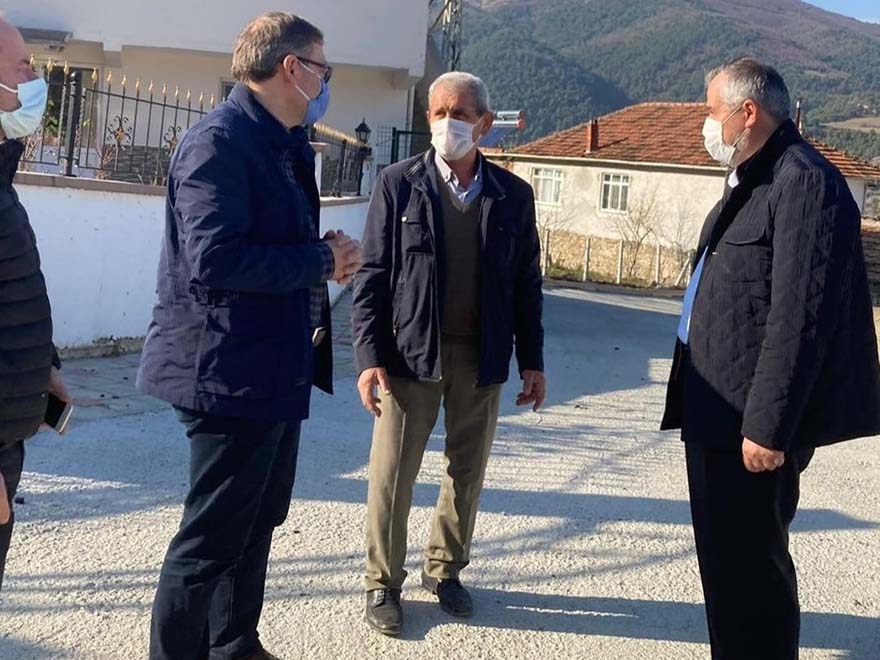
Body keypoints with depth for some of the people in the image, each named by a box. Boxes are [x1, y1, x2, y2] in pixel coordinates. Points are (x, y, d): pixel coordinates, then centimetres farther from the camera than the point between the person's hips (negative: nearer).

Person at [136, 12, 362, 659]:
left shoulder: (286, 145, 13)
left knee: (258, 520, 21)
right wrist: (323, 258, -18)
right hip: (231, 369, -10)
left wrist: (325, 256, 1)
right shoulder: (219, 140, -17)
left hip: (278, 368, 10)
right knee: (213, 536, 0)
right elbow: (214, 261, -28)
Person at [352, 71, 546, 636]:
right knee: (392, 474, 3)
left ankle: (446, 569, 32)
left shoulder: (513, 195, 4)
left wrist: (533, 361, 4)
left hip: (482, 356, 3)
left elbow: (527, 283, 7)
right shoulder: (399, 184, -3)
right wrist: (369, 356, -11)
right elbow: (372, 276, -4)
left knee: (468, 472, 13)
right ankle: (384, 583, 20)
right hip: (411, 352, -2)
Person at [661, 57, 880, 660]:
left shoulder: (804, 182, -15)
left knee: (749, 564, -1)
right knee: (724, 558, 18)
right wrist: (703, 406, 18)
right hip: (717, 409, 10)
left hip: (752, 422, -10)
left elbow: (799, 317, -22)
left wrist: (768, 425, -23)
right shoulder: (751, 181, 17)